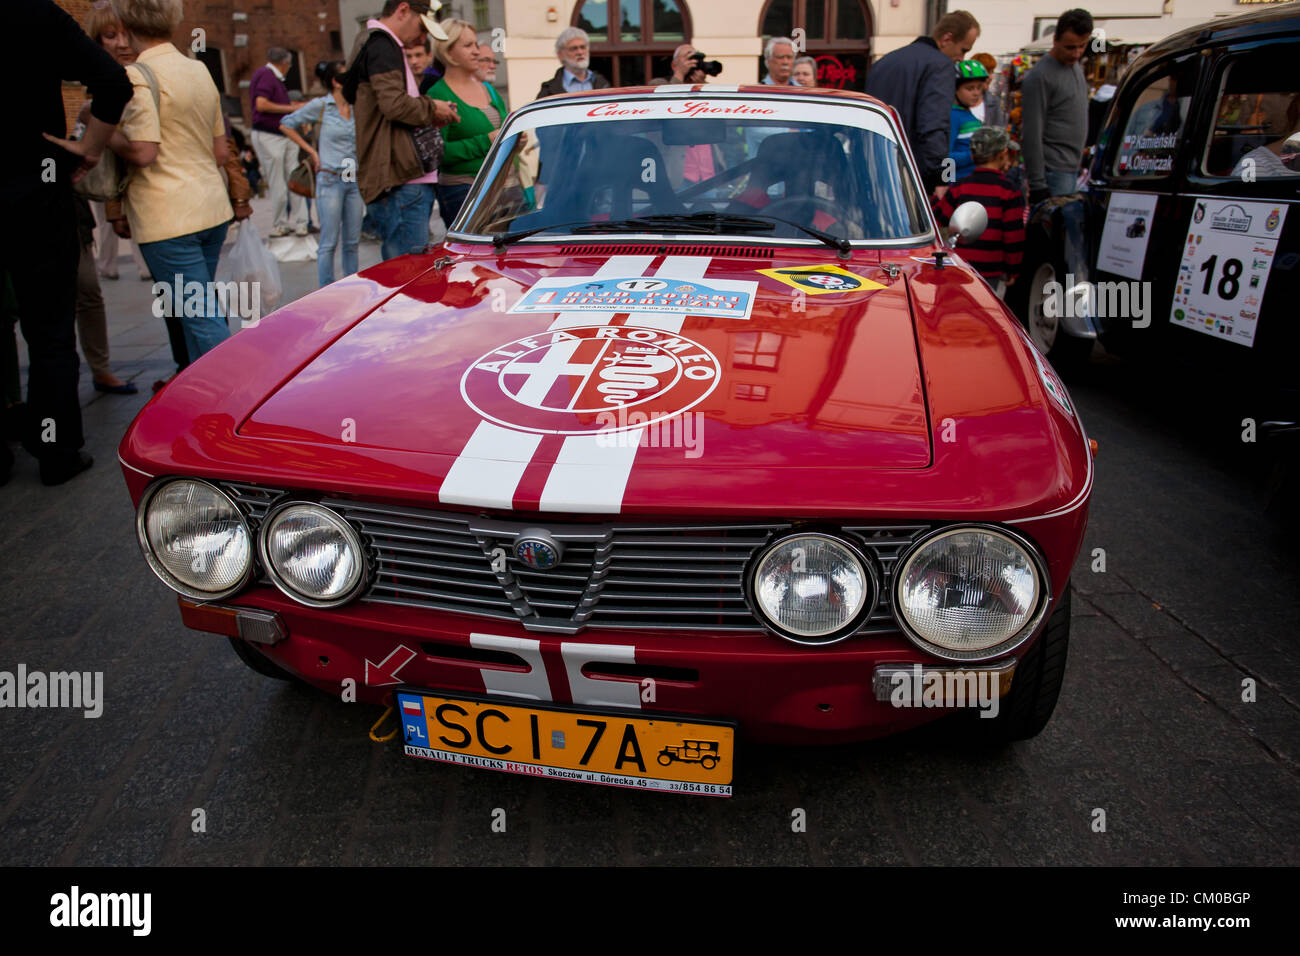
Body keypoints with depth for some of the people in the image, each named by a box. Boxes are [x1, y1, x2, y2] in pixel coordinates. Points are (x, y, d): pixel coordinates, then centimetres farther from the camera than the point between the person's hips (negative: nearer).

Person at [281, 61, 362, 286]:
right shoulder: (320, 106, -3)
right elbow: (286, 125, 5)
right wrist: (311, 151, 1)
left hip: (355, 181, 4)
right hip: (331, 180, -4)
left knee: (352, 241, 8)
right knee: (330, 241, -3)